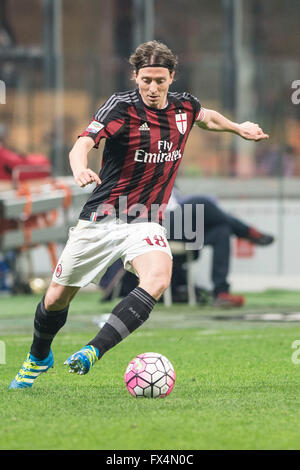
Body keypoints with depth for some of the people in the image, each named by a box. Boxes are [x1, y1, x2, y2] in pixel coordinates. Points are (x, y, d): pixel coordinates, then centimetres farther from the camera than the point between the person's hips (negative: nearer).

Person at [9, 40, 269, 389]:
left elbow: (206, 117, 29)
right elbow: (82, 144, -29)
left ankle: (92, 351, -34)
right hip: (102, 218, -2)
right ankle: (38, 358, 38)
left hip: (145, 223, 2)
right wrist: (80, 169, -49)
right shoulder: (122, 105, -13)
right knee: (58, 297, 6)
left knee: (158, 278, -30)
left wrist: (238, 128, 38)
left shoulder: (185, 106, 2)